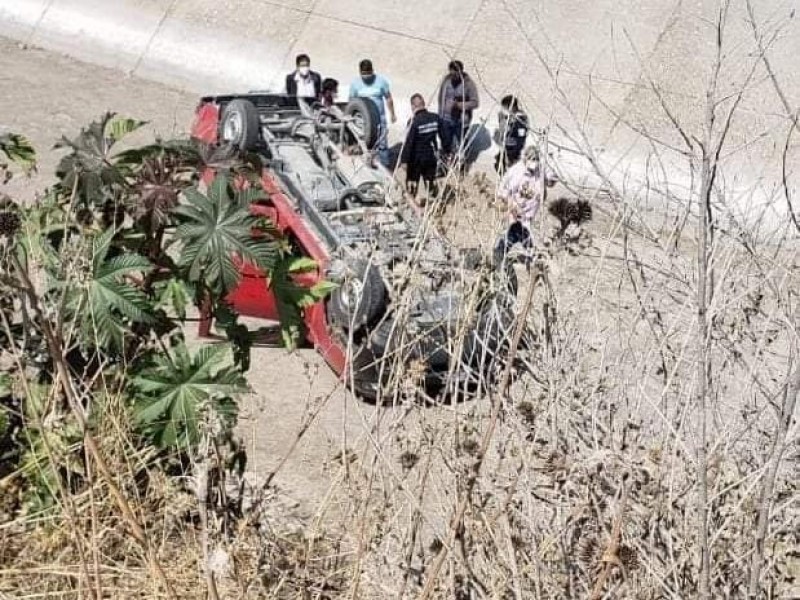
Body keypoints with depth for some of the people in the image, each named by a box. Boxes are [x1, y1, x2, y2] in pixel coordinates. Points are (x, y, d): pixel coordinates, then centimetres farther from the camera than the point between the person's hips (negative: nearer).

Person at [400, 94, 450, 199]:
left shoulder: (414, 122, -20)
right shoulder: (436, 118, -6)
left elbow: (409, 142, -20)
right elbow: (443, 137, 2)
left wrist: (404, 159, -16)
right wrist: (447, 151, 14)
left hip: (416, 158, -4)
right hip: (431, 157, 4)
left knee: (412, 182, 11)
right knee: (431, 180, 18)